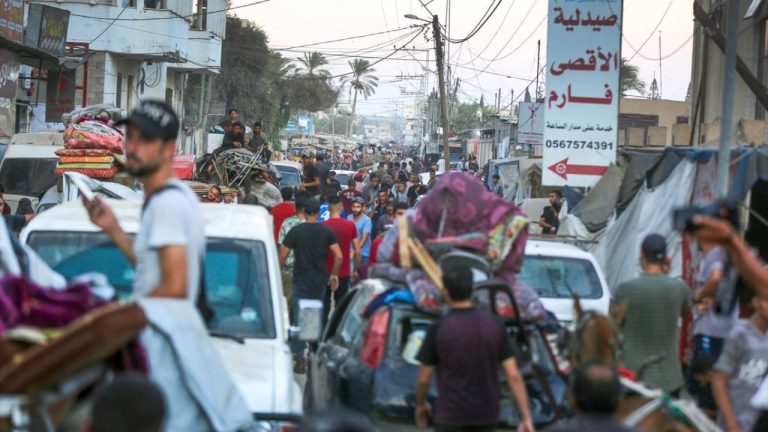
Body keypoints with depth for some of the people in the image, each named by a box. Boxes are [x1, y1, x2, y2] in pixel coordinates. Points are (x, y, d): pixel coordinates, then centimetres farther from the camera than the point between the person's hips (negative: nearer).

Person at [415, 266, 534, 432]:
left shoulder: (438, 329, -12)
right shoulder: (494, 325, -3)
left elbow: (424, 378, -4)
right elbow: (513, 375, -6)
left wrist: (421, 404, 17)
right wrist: (527, 418, -4)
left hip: (451, 415, -4)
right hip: (486, 415, 4)